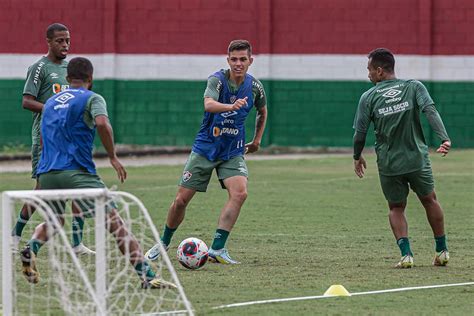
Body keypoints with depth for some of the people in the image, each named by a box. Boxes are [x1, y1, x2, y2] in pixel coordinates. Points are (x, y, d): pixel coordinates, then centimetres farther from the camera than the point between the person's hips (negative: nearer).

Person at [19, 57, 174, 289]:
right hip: (76, 172, -6)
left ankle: (30, 249, 1)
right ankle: (146, 275, -15)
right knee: (114, 221, -6)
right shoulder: (92, 98, 4)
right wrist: (113, 157, -7)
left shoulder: (51, 102, 23)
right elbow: (102, 123, -16)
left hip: (46, 173, 6)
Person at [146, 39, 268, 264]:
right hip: (205, 148, -2)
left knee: (239, 193, -24)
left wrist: (257, 140, 17)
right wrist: (231, 106, -56)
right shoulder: (217, 79, -16)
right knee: (181, 200, -1)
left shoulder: (255, 87, -3)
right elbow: (209, 104, -38)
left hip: (233, 152, 2)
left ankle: (217, 249, -20)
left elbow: (262, 111, 20)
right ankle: (164, 243, 24)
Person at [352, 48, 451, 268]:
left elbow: (360, 132, -1)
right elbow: (430, 111, -16)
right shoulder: (414, 87, 0)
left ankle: (406, 253, -3)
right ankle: (442, 250, 25)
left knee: (396, 208, 15)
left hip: (388, 165, -1)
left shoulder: (368, 97, -2)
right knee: (429, 200, 21)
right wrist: (444, 138, -25)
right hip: (417, 159, 1)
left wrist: (357, 157, 16)